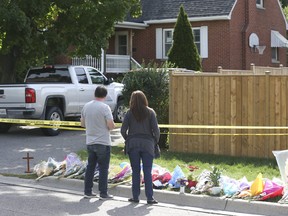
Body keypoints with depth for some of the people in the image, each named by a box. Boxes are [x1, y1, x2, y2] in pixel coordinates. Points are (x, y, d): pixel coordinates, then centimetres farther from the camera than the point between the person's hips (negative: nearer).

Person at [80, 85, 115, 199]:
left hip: (90, 142, 5)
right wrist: (113, 125, 4)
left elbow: (82, 123, 13)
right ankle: (103, 193, 3)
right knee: (103, 168, 1)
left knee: (90, 166, 13)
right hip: (103, 142, -5)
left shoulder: (86, 106, 5)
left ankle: (87, 191, 16)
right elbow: (111, 125, -18)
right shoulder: (105, 107, -13)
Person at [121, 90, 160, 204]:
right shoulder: (150, 112, -2)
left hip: (133, 144, 1)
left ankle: (135, 196, 10)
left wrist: (127, 139, 14)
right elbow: (156, 129, -5)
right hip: (147, 144, -1)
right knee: (147, 171, 2)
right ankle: (149, 197, 0)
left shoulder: (130, 113, -1)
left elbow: (123, 130, -2)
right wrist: (156, 140, 11)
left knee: (135, 171, 8)